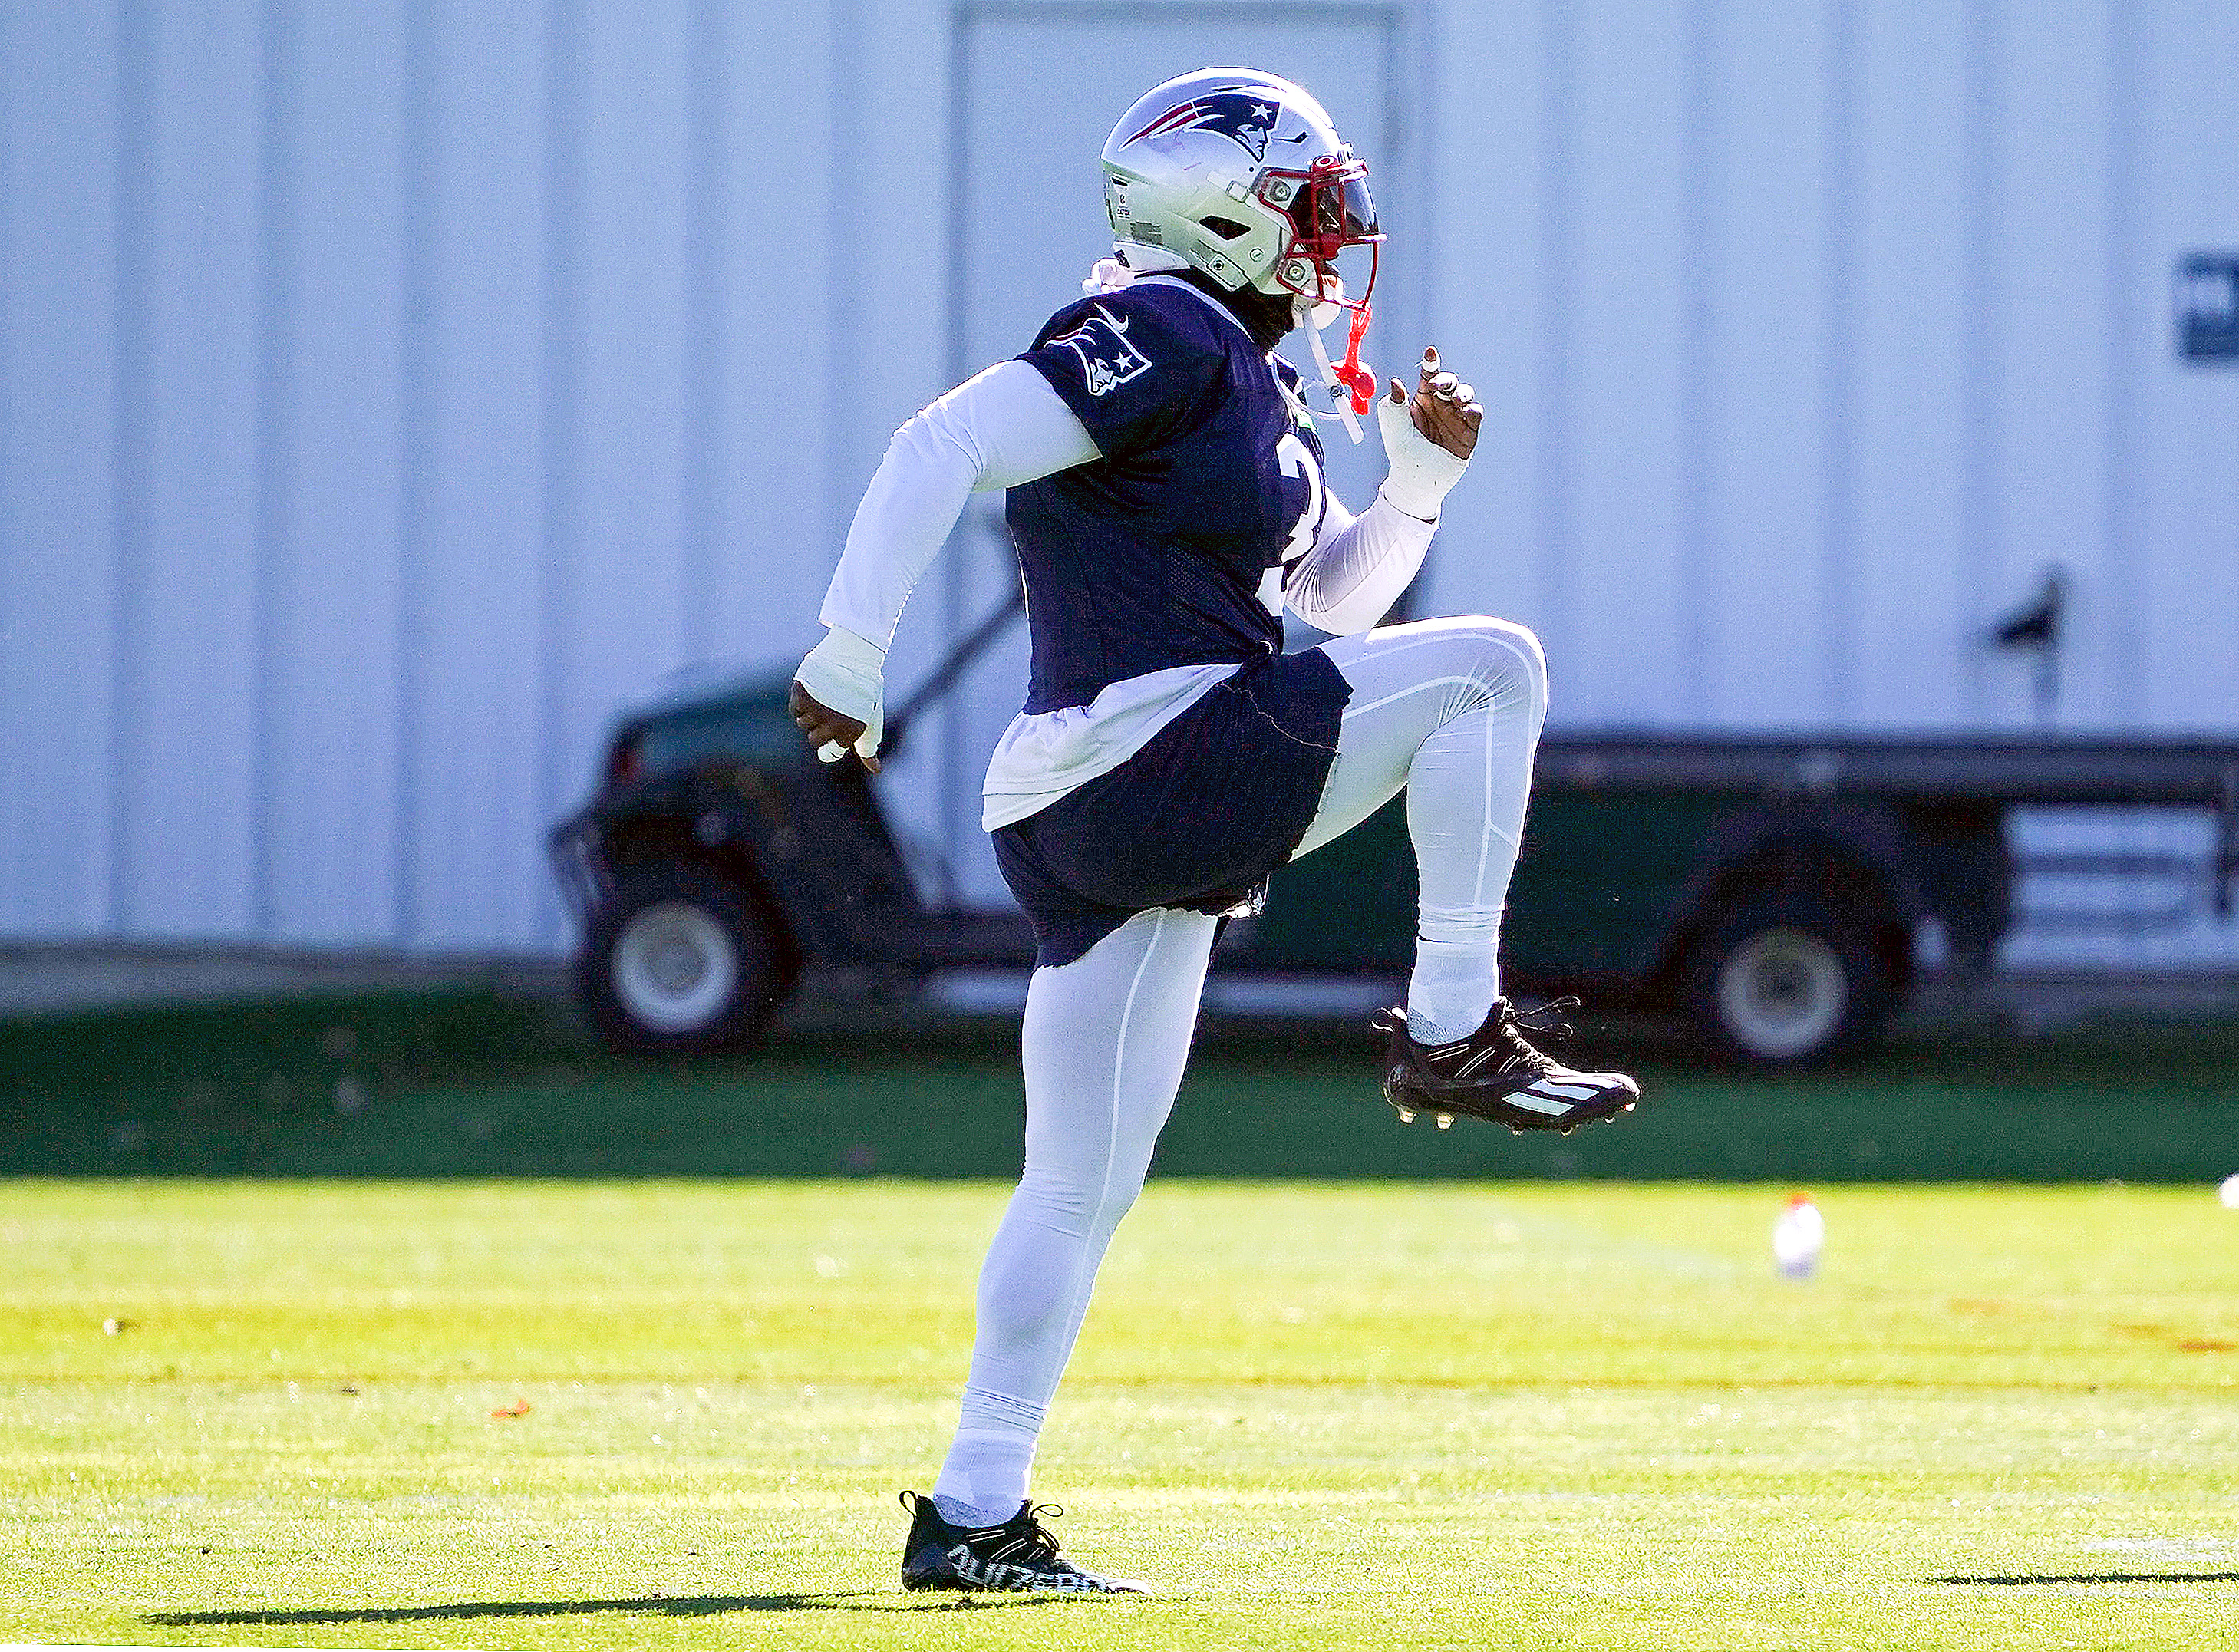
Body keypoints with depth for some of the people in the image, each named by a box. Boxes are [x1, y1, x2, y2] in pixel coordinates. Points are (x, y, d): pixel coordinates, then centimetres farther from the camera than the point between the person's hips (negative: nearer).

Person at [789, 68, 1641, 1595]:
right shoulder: (1163, 336, -10)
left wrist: (1419, 476, 12)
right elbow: (943, 449, -18)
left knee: (1084, 1187, 10)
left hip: (1085, 826, 10)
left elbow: (1335, 594, 29)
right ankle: (1454, 1036, -4)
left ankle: (974, 1514, 10)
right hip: (1157, 763, -10)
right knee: (1490, 666, -4)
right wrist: (852, 656, -21)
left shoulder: (1249, 383, 21)